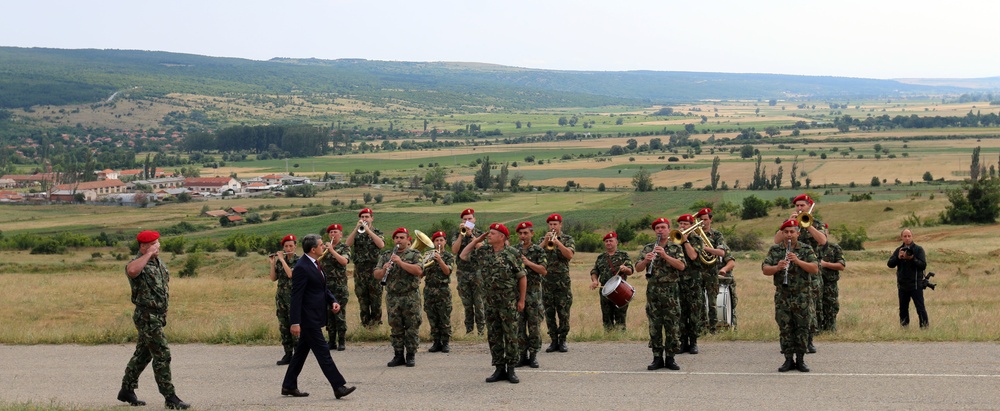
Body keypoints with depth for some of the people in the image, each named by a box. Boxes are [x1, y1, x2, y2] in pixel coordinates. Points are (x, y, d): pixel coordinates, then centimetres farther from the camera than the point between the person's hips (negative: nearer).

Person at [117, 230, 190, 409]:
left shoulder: (159, 262, 11)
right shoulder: (138, 263, -16)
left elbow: (166, 278, 31)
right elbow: (131, 270, -42)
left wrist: (166, 294, 18)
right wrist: (148, 254, -33)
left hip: (158, 315, 9)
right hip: (147, 316, -9)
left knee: (143, 354, 17)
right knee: (162, 355, -9)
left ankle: (126, 391, 29)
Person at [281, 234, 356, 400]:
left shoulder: (314, 264, 12)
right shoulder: (301, 268, -18)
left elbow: (322, 287, 21)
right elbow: (296, 297, -19)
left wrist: (333, 301, 2)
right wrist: (295, 322, -21)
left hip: (314, 317, 10)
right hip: (308, 318, -10)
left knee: (302, 351, 15)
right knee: (323, 352, -6)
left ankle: (289, 386, 23)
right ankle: (338, 387, -4)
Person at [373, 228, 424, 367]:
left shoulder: (414, 254, 2)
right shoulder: (386, 255, 12)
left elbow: (418, 271, -16)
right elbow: (376, 275, 8)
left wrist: (400, 262, -20)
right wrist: (384, 269, -13)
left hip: (411, 297, -3)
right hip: (392, 297, 3)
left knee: (411, 327, 0)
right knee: (395, 328, 7)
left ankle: (411, 355, 8)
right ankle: (398, 356, 13)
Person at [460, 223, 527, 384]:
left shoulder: (512, 253, -8)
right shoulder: (483, 252, 6)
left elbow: (522, 277, -6)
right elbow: (463, 256, 15)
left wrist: (521, 300, -7)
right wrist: (476, 240, 7)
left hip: (509, 303, -5)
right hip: (491, 303, 5)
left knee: (511, 336, 1)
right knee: (493, 337, 8)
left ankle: (511, 369, 9)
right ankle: (499, 369, 16)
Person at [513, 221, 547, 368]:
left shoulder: (538, 250, 1)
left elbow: (544, 271, -7)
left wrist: (528, 262, -15)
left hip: (533, 291, -3)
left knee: (534, 324, -1)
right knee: (519, 325, 4)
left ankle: (533, 355, 7)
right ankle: (523, 355, 12)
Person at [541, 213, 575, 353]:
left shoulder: (568, 239, 6)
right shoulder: (543, 239, 12)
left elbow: (570, 255, -12)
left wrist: (557, 242, -19)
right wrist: (545, 241, -16)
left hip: (563, 282, -2)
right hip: (547, 281, 2)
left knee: (563, 313, -1)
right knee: (549, 313, 4)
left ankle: (562, 340, 7)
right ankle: (554, 341, 11)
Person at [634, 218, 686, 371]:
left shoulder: (676, 248, 6)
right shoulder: (648, 248, 11)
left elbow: (681, 266, -10)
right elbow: (638, 268, 3)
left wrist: (664, 255, -20)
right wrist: (645, 260, -18)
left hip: (671, 291, -2)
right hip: (653, 291, 2)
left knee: (672, 325, -1)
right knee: (654, 325, 3)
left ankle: (670, 358, 6)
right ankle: (657, 358, 9)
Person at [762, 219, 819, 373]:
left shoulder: (806, 249, 3)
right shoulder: (774, 250, 7)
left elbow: (815, 269, -9)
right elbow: (765, 270, -2)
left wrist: (798, 261, -22)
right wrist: (777, 267, -22)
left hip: (802, 297, -1)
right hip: (782, 297, 1)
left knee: (802, 328, 2)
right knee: (785, 329, 4)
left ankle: (800, 360, 12)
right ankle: (788, 360, 11)